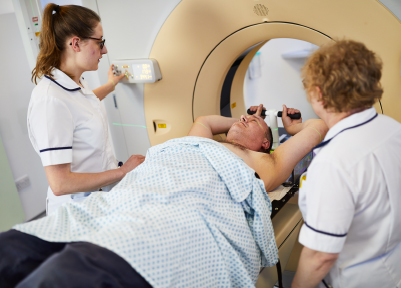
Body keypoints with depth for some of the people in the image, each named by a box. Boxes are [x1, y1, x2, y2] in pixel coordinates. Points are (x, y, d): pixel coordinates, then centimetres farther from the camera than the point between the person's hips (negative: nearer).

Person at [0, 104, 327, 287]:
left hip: (185, 222, -6)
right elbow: (204, 119, 60)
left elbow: (318, 127, 35)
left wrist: (291, 125, 52)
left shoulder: (263, 163, 26)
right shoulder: (202, 142, 38)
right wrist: (239, 120, 64)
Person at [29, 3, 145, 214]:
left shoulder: (76, 84, 3)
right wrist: (122, 172, -20)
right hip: (80, 210, -8)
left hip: (102, 195, 9)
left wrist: (111, 85, 44)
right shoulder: (50, 100, -26)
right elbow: (59, 183, -27)